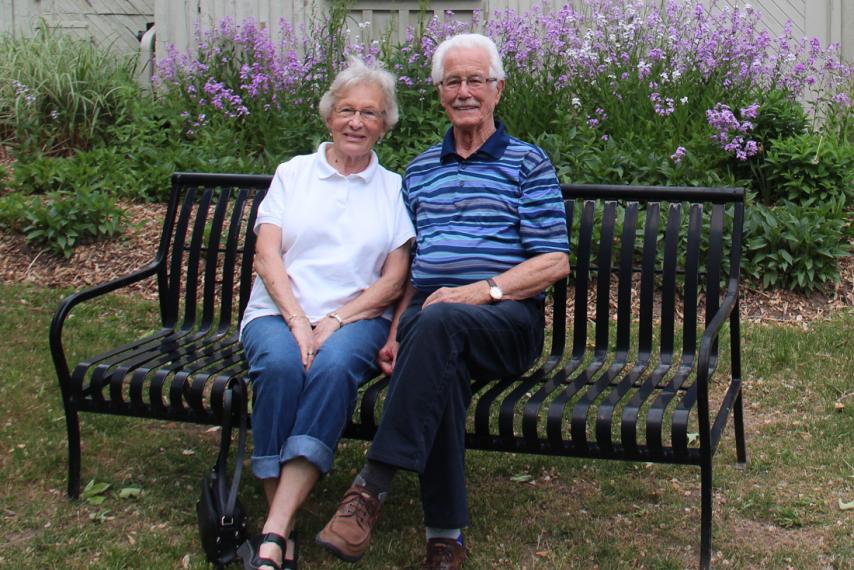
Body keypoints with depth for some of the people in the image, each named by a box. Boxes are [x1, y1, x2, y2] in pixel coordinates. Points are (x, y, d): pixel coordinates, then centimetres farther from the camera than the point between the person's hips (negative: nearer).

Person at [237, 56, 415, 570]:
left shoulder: (394, 188, 16)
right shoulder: (294, 172, 17)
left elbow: (394, 280, 6)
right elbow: (267, 256, 5)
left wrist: (334, 322, -10)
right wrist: (297, 321, -12)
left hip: (357, 318, 0)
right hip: (279, 311, 1)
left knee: (334, 366, -35)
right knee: (282, 364, -34)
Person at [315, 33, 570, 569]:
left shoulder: (528, 163, 9)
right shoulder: (420, 170, 23)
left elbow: (555, 263, 0)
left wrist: (483, 289, -15)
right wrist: (395, 334, 4)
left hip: (507, 318, -3)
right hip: (427, 312, 3)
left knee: (440, 321, -39)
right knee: (440, 367, -35)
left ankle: (373, 486, -40)